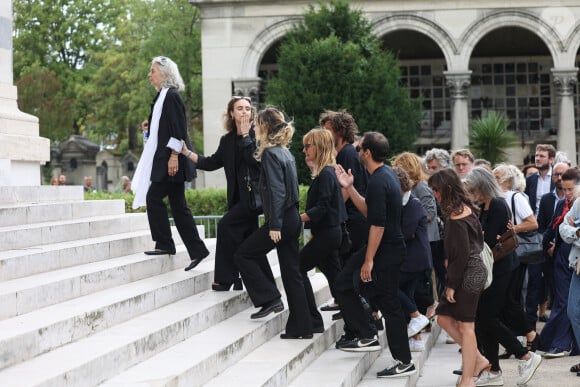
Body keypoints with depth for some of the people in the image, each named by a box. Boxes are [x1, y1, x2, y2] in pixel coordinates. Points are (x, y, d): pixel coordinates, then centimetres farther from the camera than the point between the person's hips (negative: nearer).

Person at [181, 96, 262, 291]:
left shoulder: (256, 135, -5)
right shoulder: (228, 140, 12)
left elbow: (254, 158, -21)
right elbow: (211, 163, 19)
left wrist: (245, 135, -13)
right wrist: (186, 152, 13)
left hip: (254, 193, -7)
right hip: (239, 195, 7)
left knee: (226, 224, -16)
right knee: (246, 238, 8)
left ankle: (224, 279, -12)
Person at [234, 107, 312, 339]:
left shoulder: (271, 153, -12)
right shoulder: (285, 152, 15)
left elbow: (276, 191, -19)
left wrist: (275, 225, -21)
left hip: (281, 220, -9)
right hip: (292, 219, 9)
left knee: (243, 255, 5)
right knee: (292, 273, 9)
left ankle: (269, 299, 1)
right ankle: (301, 327, 10)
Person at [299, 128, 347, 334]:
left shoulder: (325, 174, -16)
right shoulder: (325, 172, 14)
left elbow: (321, 208, -23)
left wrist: (298, 218, -24)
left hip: (326, 233, -10)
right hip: (329, 233, 10)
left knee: (298, 268, -6)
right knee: (333, 274, 12)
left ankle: (314, 321, -7)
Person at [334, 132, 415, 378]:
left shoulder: (378, 182, -21)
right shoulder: (387, 174, 11)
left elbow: (378, 224, -25)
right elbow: (368, 211, 17)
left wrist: (369, 261, -23)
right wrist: (349, 188, 11)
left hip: (386, 251, -10)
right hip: (390, 247, 10)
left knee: (389, 305, -3)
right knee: (344, 285, 13)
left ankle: (404, 363, 4)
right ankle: (367, 337, 16)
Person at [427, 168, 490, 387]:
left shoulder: (456, 219, -19)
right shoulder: (467, 209, 9)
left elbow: (461, 254, -20)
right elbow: (479, 240, 17)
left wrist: (452, 284, -14)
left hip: (467, 276, -9)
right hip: (475, 271, 9)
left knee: (465, 326, -3)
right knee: (444, 317, 13)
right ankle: (478, 359, 17)